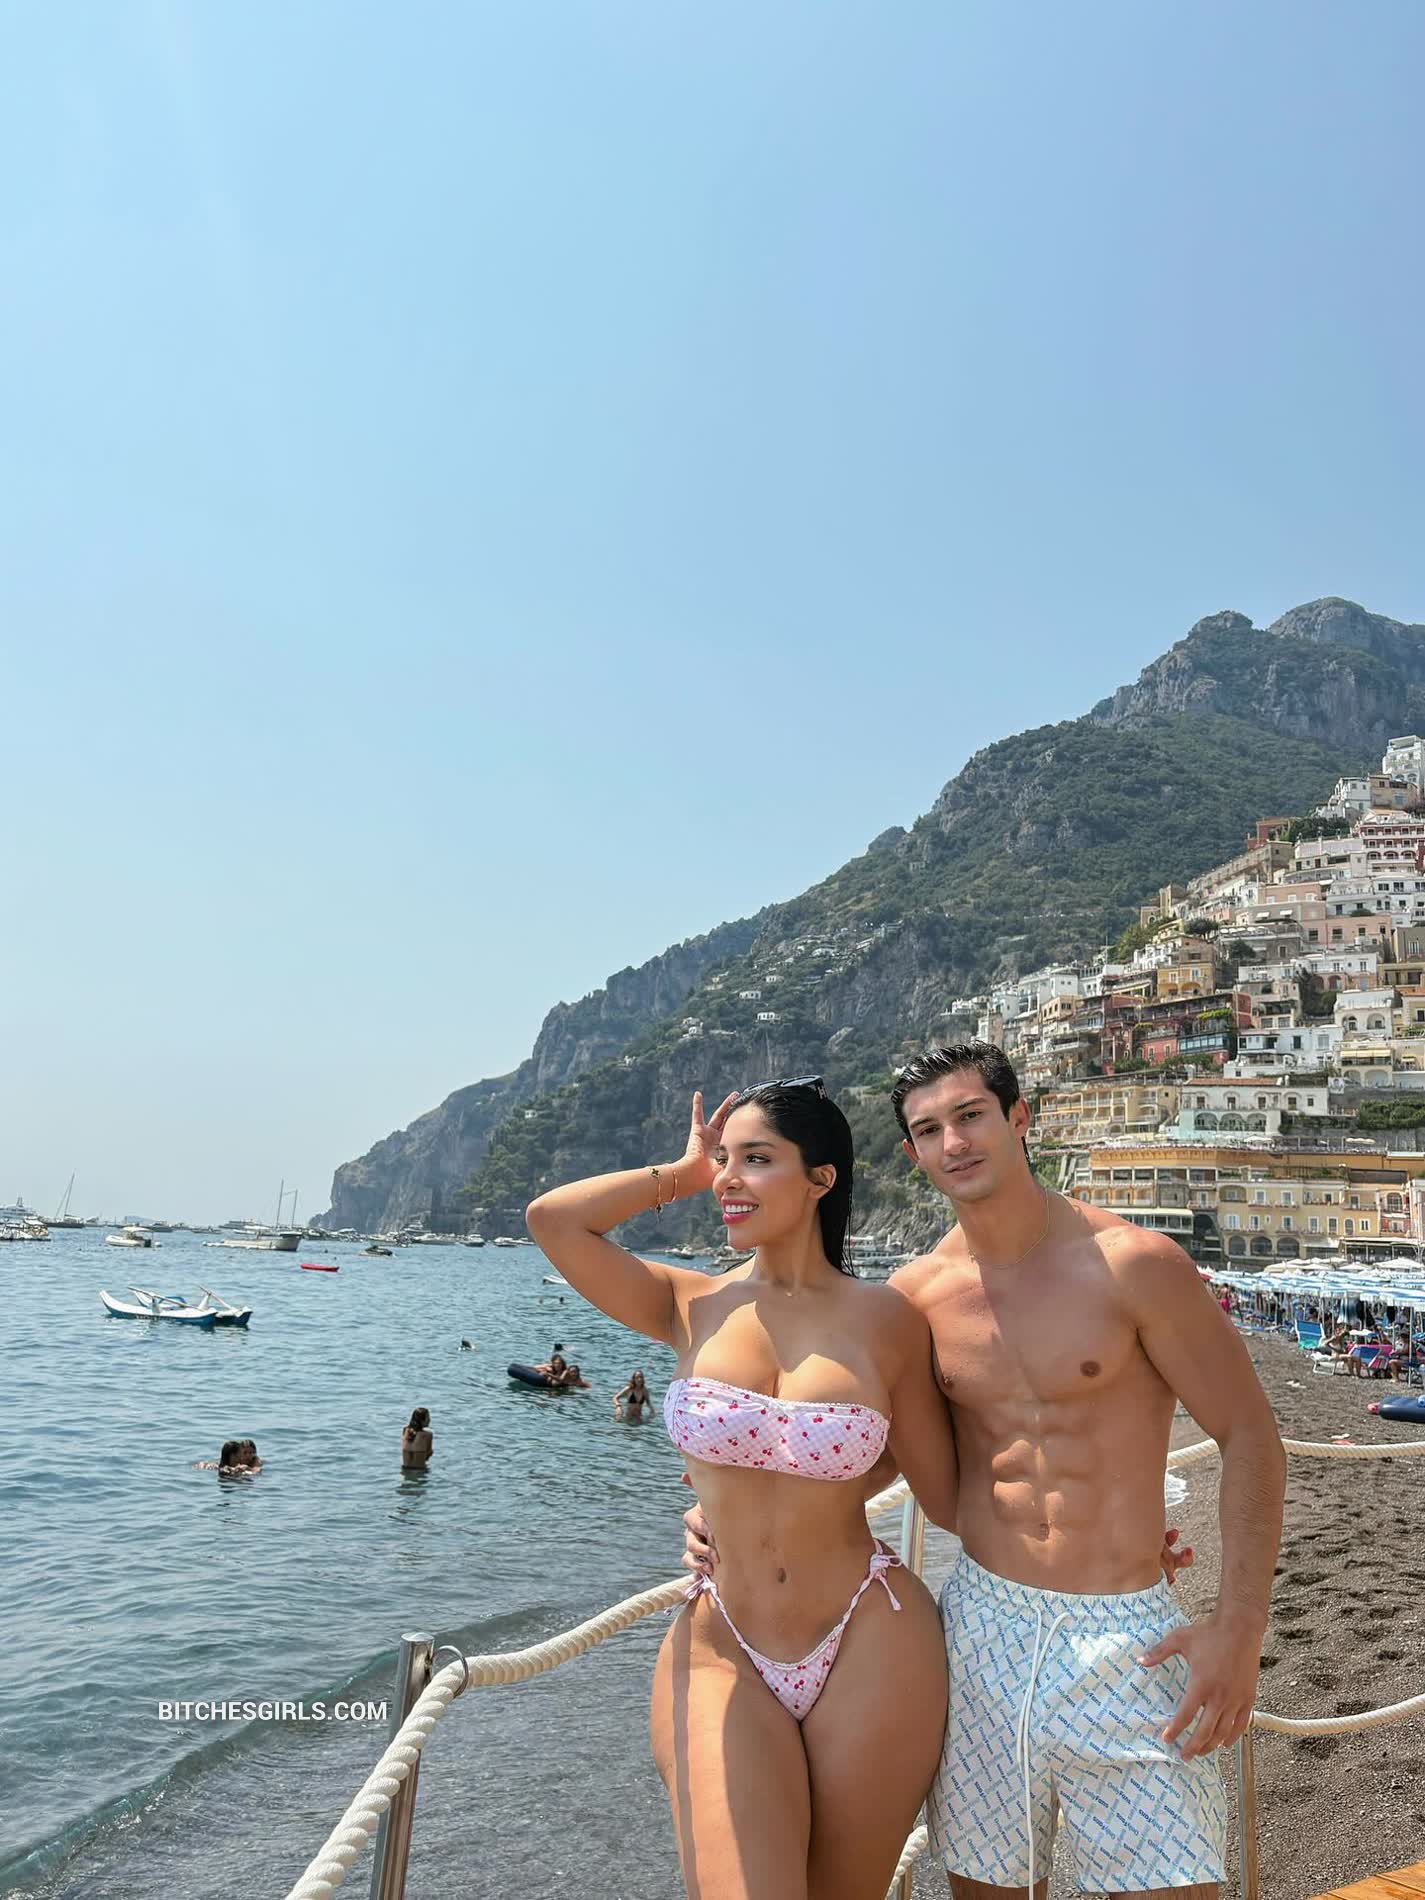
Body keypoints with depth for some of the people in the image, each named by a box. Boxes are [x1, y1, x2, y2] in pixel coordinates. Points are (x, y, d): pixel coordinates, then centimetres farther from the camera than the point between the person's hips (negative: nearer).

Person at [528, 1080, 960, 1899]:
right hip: (723, 1656, 1)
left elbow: (949, 1496, 2)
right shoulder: (694, 1307, -1)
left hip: (872, 1649, 0)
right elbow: (553, 1217, -12)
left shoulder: (887, 1321, -5)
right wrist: (683, 1173, -2)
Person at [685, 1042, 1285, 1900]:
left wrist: (1240, 1626, -12)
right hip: (983, 1626, 3)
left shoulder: (1134, 1264, -11)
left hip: (1126, 1636, -3)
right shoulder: (917, 1296, 0)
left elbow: (1250, 1437, -4)